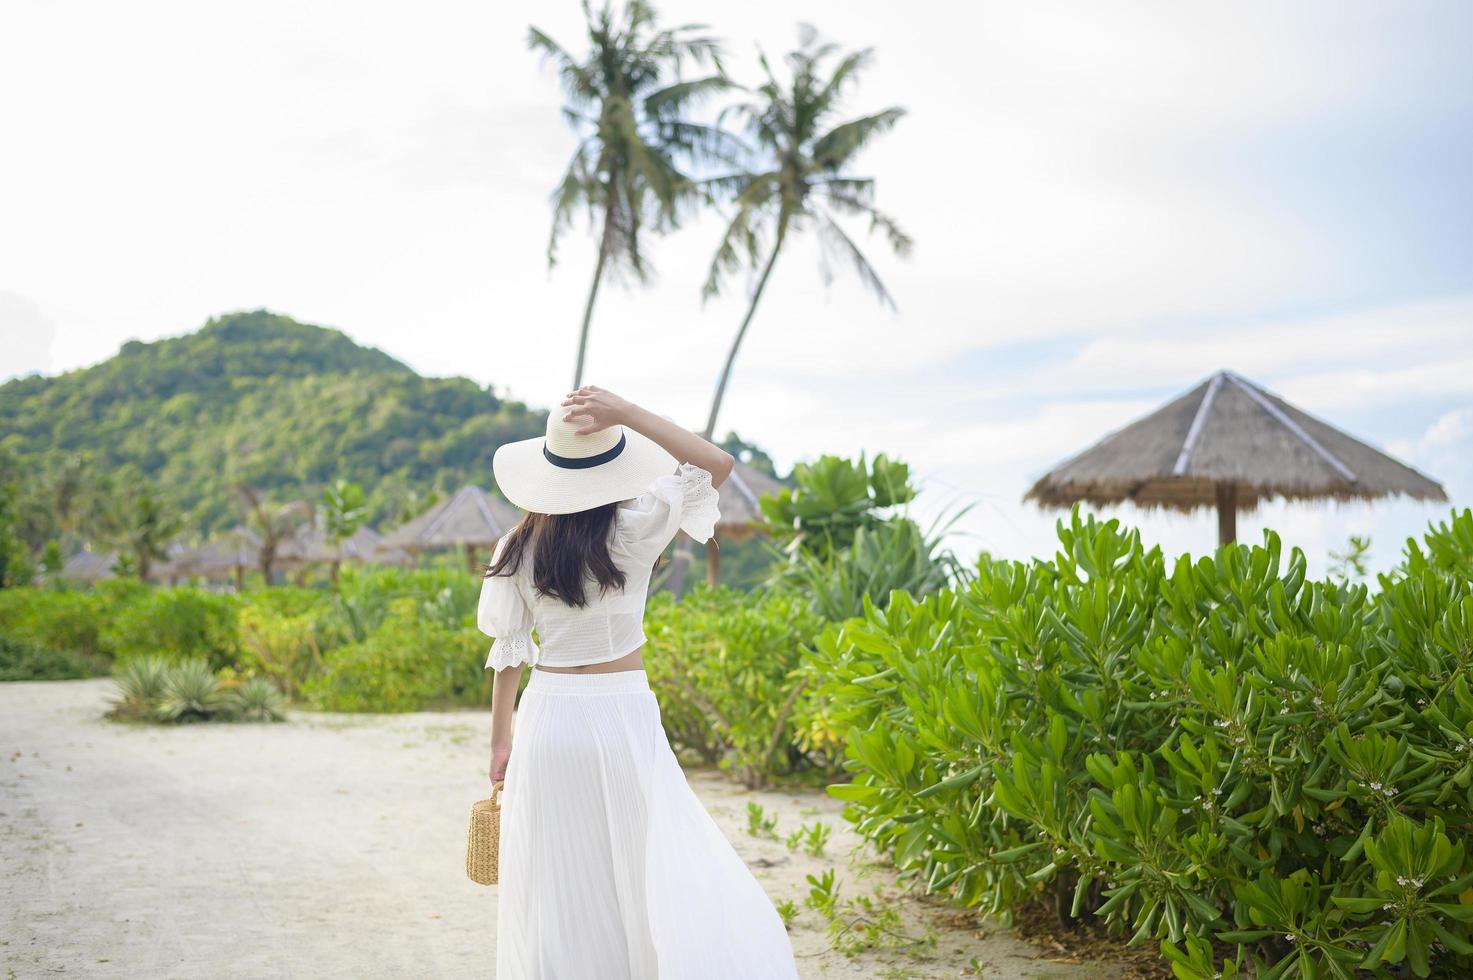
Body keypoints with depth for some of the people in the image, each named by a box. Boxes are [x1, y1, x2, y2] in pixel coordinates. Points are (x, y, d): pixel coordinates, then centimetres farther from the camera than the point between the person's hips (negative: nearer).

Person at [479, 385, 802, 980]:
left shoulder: (516, 549, 0)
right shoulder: (630, 533, -11)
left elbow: (508, 652, 4)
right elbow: (717, 464, -10)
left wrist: (501, 741, 13)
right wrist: (628, 414, -15)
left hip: (546, 716, 4)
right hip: (621, 717, -4)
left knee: (555, 898, 11)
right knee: (663, 884, 0)